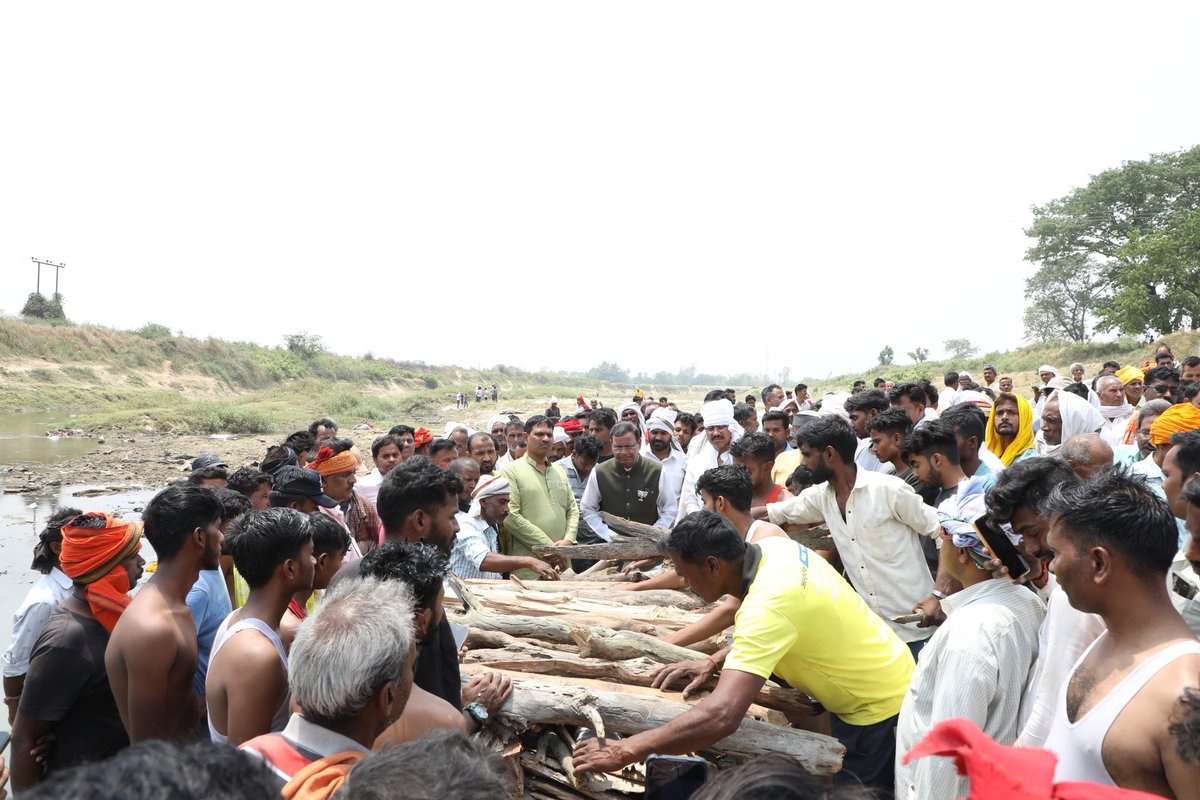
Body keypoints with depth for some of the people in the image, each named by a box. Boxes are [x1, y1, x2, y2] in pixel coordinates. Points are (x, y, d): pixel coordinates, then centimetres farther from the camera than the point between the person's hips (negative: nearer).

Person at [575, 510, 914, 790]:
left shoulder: (768, 606, -36)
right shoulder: (773, 546, -10)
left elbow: (721, 716, -45)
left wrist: (624, 751, -38)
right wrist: (715, 661, 0)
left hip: (880, 713, -9)